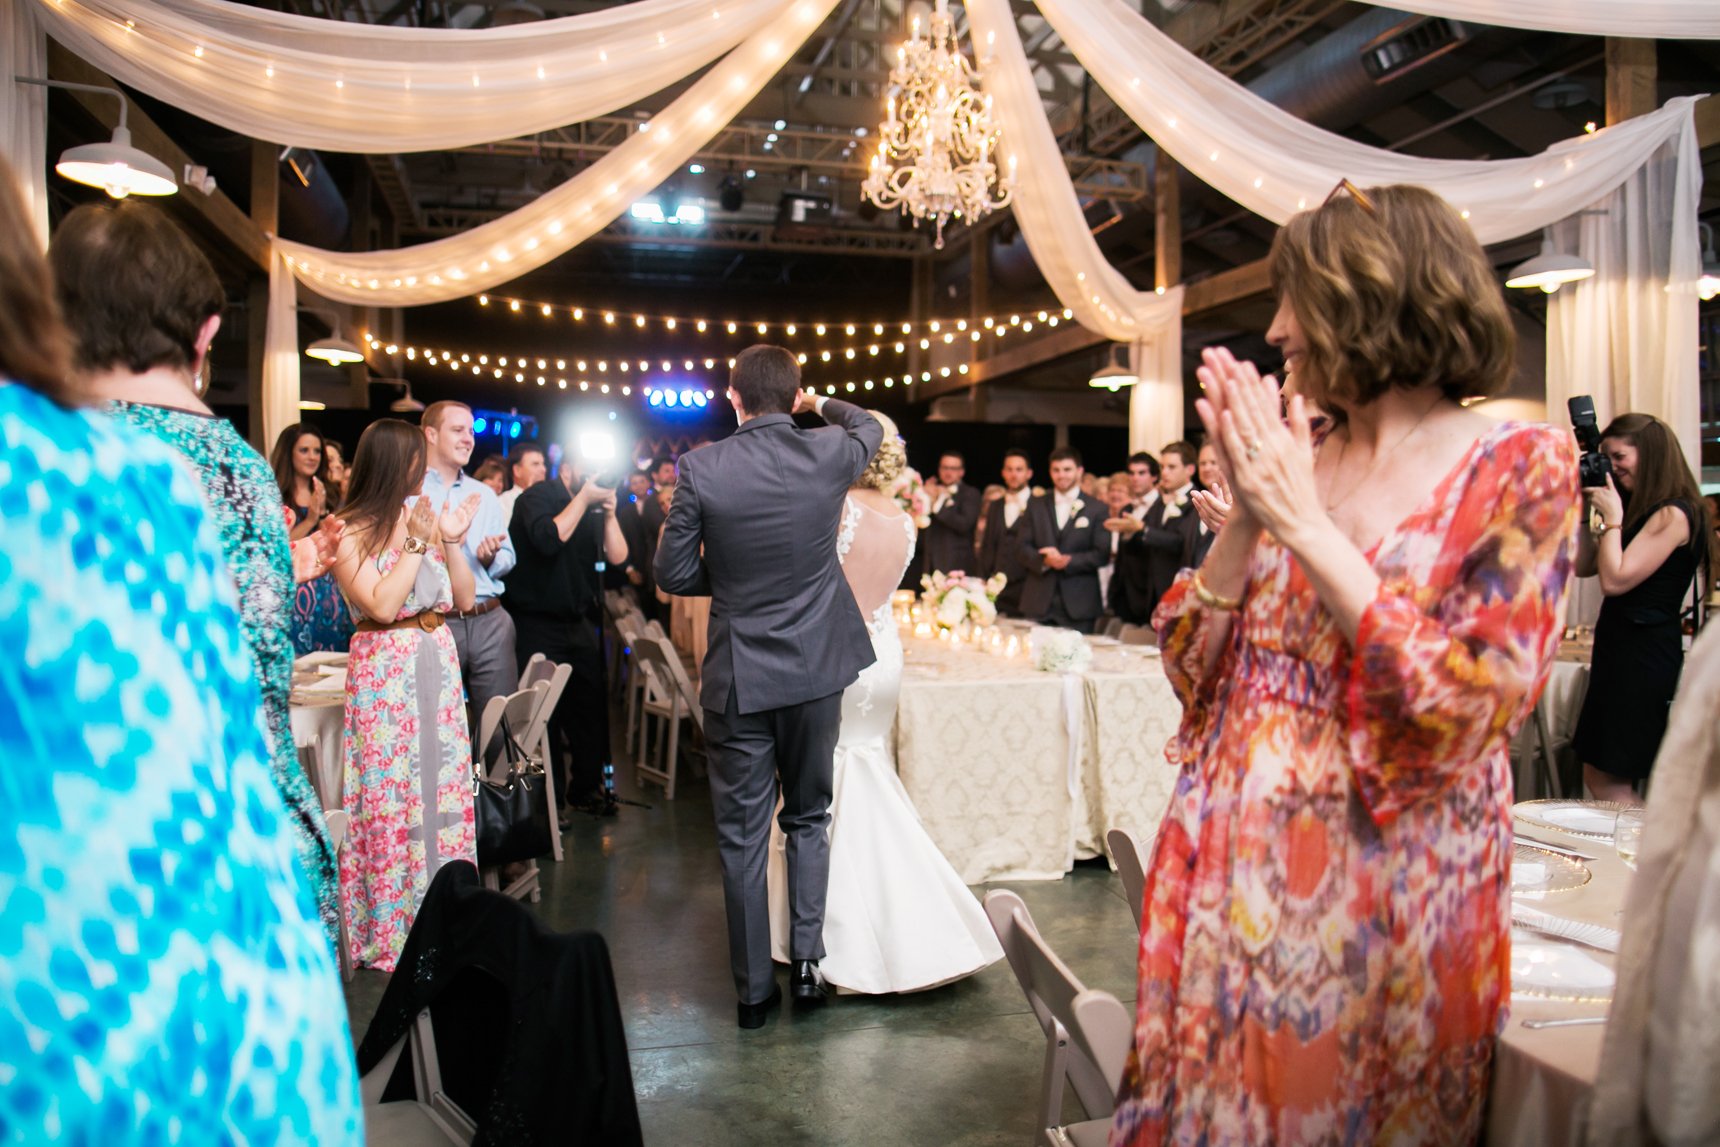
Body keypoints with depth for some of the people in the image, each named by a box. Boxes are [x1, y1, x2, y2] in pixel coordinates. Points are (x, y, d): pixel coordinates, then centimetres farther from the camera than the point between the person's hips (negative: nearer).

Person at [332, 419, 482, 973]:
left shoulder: (425, 518, 10)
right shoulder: (352, 534, -6)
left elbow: (465, 599, 9)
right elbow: (381, 605, -17)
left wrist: (452, 541, -3)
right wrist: (417, 544, -14)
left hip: (439, 663, 5)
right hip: (385, 672, -5)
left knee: (443, 786, 8)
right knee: (392, 794, 0)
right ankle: (390, 931, 14)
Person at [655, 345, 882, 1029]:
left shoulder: (700, 469, -11)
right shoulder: (830, 454, -7)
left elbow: (673, 575, -5)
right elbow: (871, 426, 17)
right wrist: (820, 404, 33)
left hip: (738, 676, -1)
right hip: (817, 670, 2)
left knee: (742, 837, 10)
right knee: (808, 819, 20)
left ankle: (753, 990, 19)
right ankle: (807, 959, 16)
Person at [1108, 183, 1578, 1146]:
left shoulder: (1520, 469, -9)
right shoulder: (1292, 457, 3)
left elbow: (1471, 709, -19)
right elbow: (1190, 667, 2)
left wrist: (1306, 527, -18)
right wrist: (1246, 517, -12)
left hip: (1382, 902, -4)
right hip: (1231, 875, 4)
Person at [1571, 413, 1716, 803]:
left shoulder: (1673, 514, -15)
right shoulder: (1642, 510, 14)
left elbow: (1615, 580, -20)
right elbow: (1584, 566, 15)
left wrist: (1612, 518, -12)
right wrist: (1584, 510, 8)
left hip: (1645, 656, -10)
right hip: (1620, 651, 10)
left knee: (1610, 782, -6)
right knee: (1597, 776, 11)